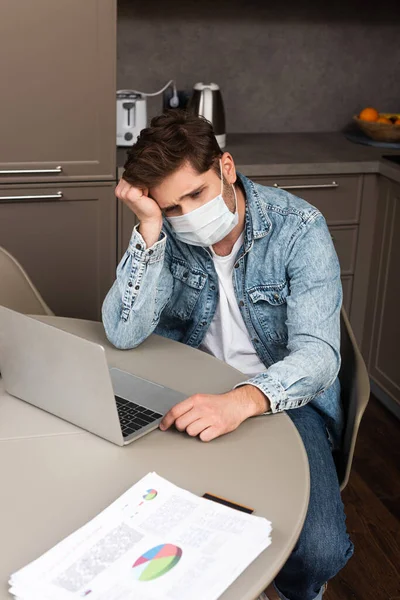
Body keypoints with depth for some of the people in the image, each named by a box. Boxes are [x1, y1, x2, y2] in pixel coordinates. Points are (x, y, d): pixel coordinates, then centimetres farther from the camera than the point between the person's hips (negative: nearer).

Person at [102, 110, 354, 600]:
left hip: (282, 396, -2)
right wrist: (149, 227, -25)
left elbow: (318, 352, -24)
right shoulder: (165, 229, -6)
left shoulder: (298, 229, -16)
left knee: (318, 553, -24)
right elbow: (124, 334, -16)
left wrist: (244, 399, -44)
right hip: (190, 395, 3)